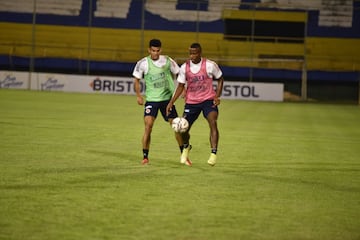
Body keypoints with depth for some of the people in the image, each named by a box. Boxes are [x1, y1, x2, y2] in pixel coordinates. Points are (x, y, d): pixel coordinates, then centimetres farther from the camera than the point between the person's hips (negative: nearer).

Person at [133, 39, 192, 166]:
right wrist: (138, 95, -7)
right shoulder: (143, 63, -7)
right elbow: (136, 80, 5)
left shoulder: (167, 61, -3)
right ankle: (145, 156, -9)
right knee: (148, 125, -18)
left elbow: (179, 74, 10)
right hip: (151, 99, -2)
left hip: (167, 98, 2)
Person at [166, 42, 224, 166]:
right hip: (191, 101, 3)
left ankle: (213, 153, -28)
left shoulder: (210, 65, -10)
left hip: (208, 100, -3)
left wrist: (217, 96, -7)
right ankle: (186, 147, 37)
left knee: (213, 122, -27)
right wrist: (171, 102, -1)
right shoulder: (184, 67, -2)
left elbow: (220, 79, 5)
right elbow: (180, 86, 7)